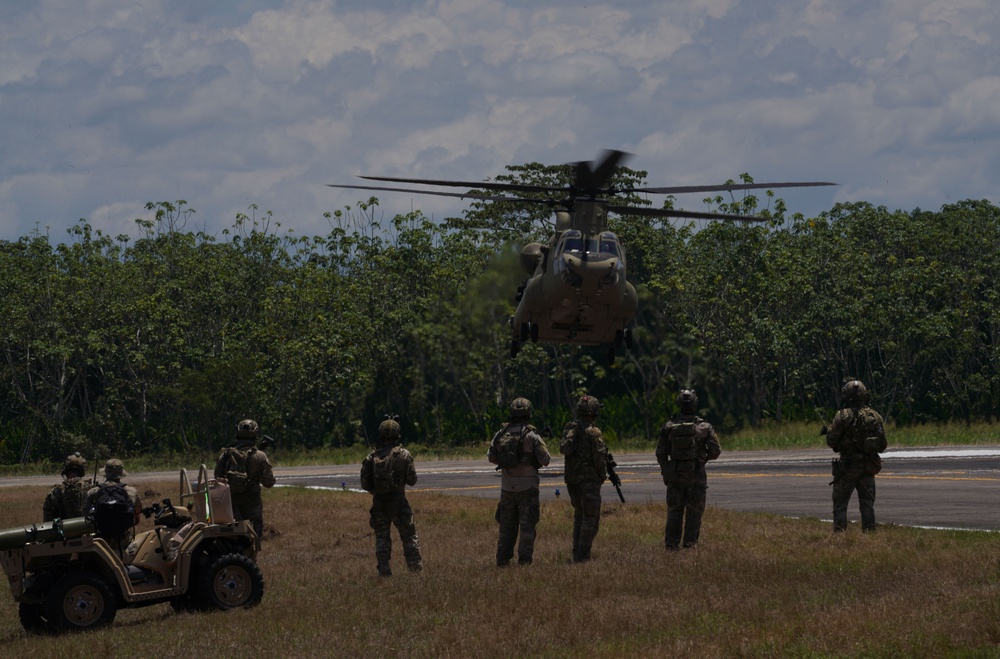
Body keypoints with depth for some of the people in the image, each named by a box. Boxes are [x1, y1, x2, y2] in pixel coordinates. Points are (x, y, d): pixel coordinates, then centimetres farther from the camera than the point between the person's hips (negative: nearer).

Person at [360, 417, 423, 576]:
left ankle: (384, 569, 2)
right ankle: (415, 565, 8)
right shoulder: (403, 454, -8)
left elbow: (365, 483, 0)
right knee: (409, 535, 10)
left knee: (382, 536, 9)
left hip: (378, 501, 2)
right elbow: (412, 479, -5)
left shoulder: (372, 455, -1)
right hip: (397, 500, -2)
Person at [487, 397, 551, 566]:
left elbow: (491, 456, 10)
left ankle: (502, 559, 14)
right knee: (527, 525, 1)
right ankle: (524, 560, -4)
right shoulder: (531, 435, -12)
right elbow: (545, 459, -11)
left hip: (507, 486, 4)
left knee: (507, 526, 13)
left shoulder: (501, 434, 1)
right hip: (527, 487, -4)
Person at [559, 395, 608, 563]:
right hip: (589, 480, -7)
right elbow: (599, 456, -15)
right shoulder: (593, 432, -13)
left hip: (571, 479, 7)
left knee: (579, 516, 19)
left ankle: (577, 554, 18)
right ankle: (582, 556, -6)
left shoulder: (569, 429, 6)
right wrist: (603, 475, 2)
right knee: (590, 519, -1)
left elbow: (563, 449, 11)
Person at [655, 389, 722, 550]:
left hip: (675, 475, 2)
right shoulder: (704, 427, -6)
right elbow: (716, 451, -4)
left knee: (674, 511, 10)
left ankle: (671, 545, 9)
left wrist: (665, 472, 12)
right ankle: (689, 544, 3)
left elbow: (660, 453, -1)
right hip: (696, 474, -2)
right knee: (694, 512, 5)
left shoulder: (669, 426, -3)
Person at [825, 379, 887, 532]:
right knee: (867, 504, 11)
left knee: (840, 504, 3)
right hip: (869, 467, 4)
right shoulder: (876, 416, 4)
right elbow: (882, 445, 7)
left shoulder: (842, 416, -10)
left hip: (848, 465, -4)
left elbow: (831, 441, -10)